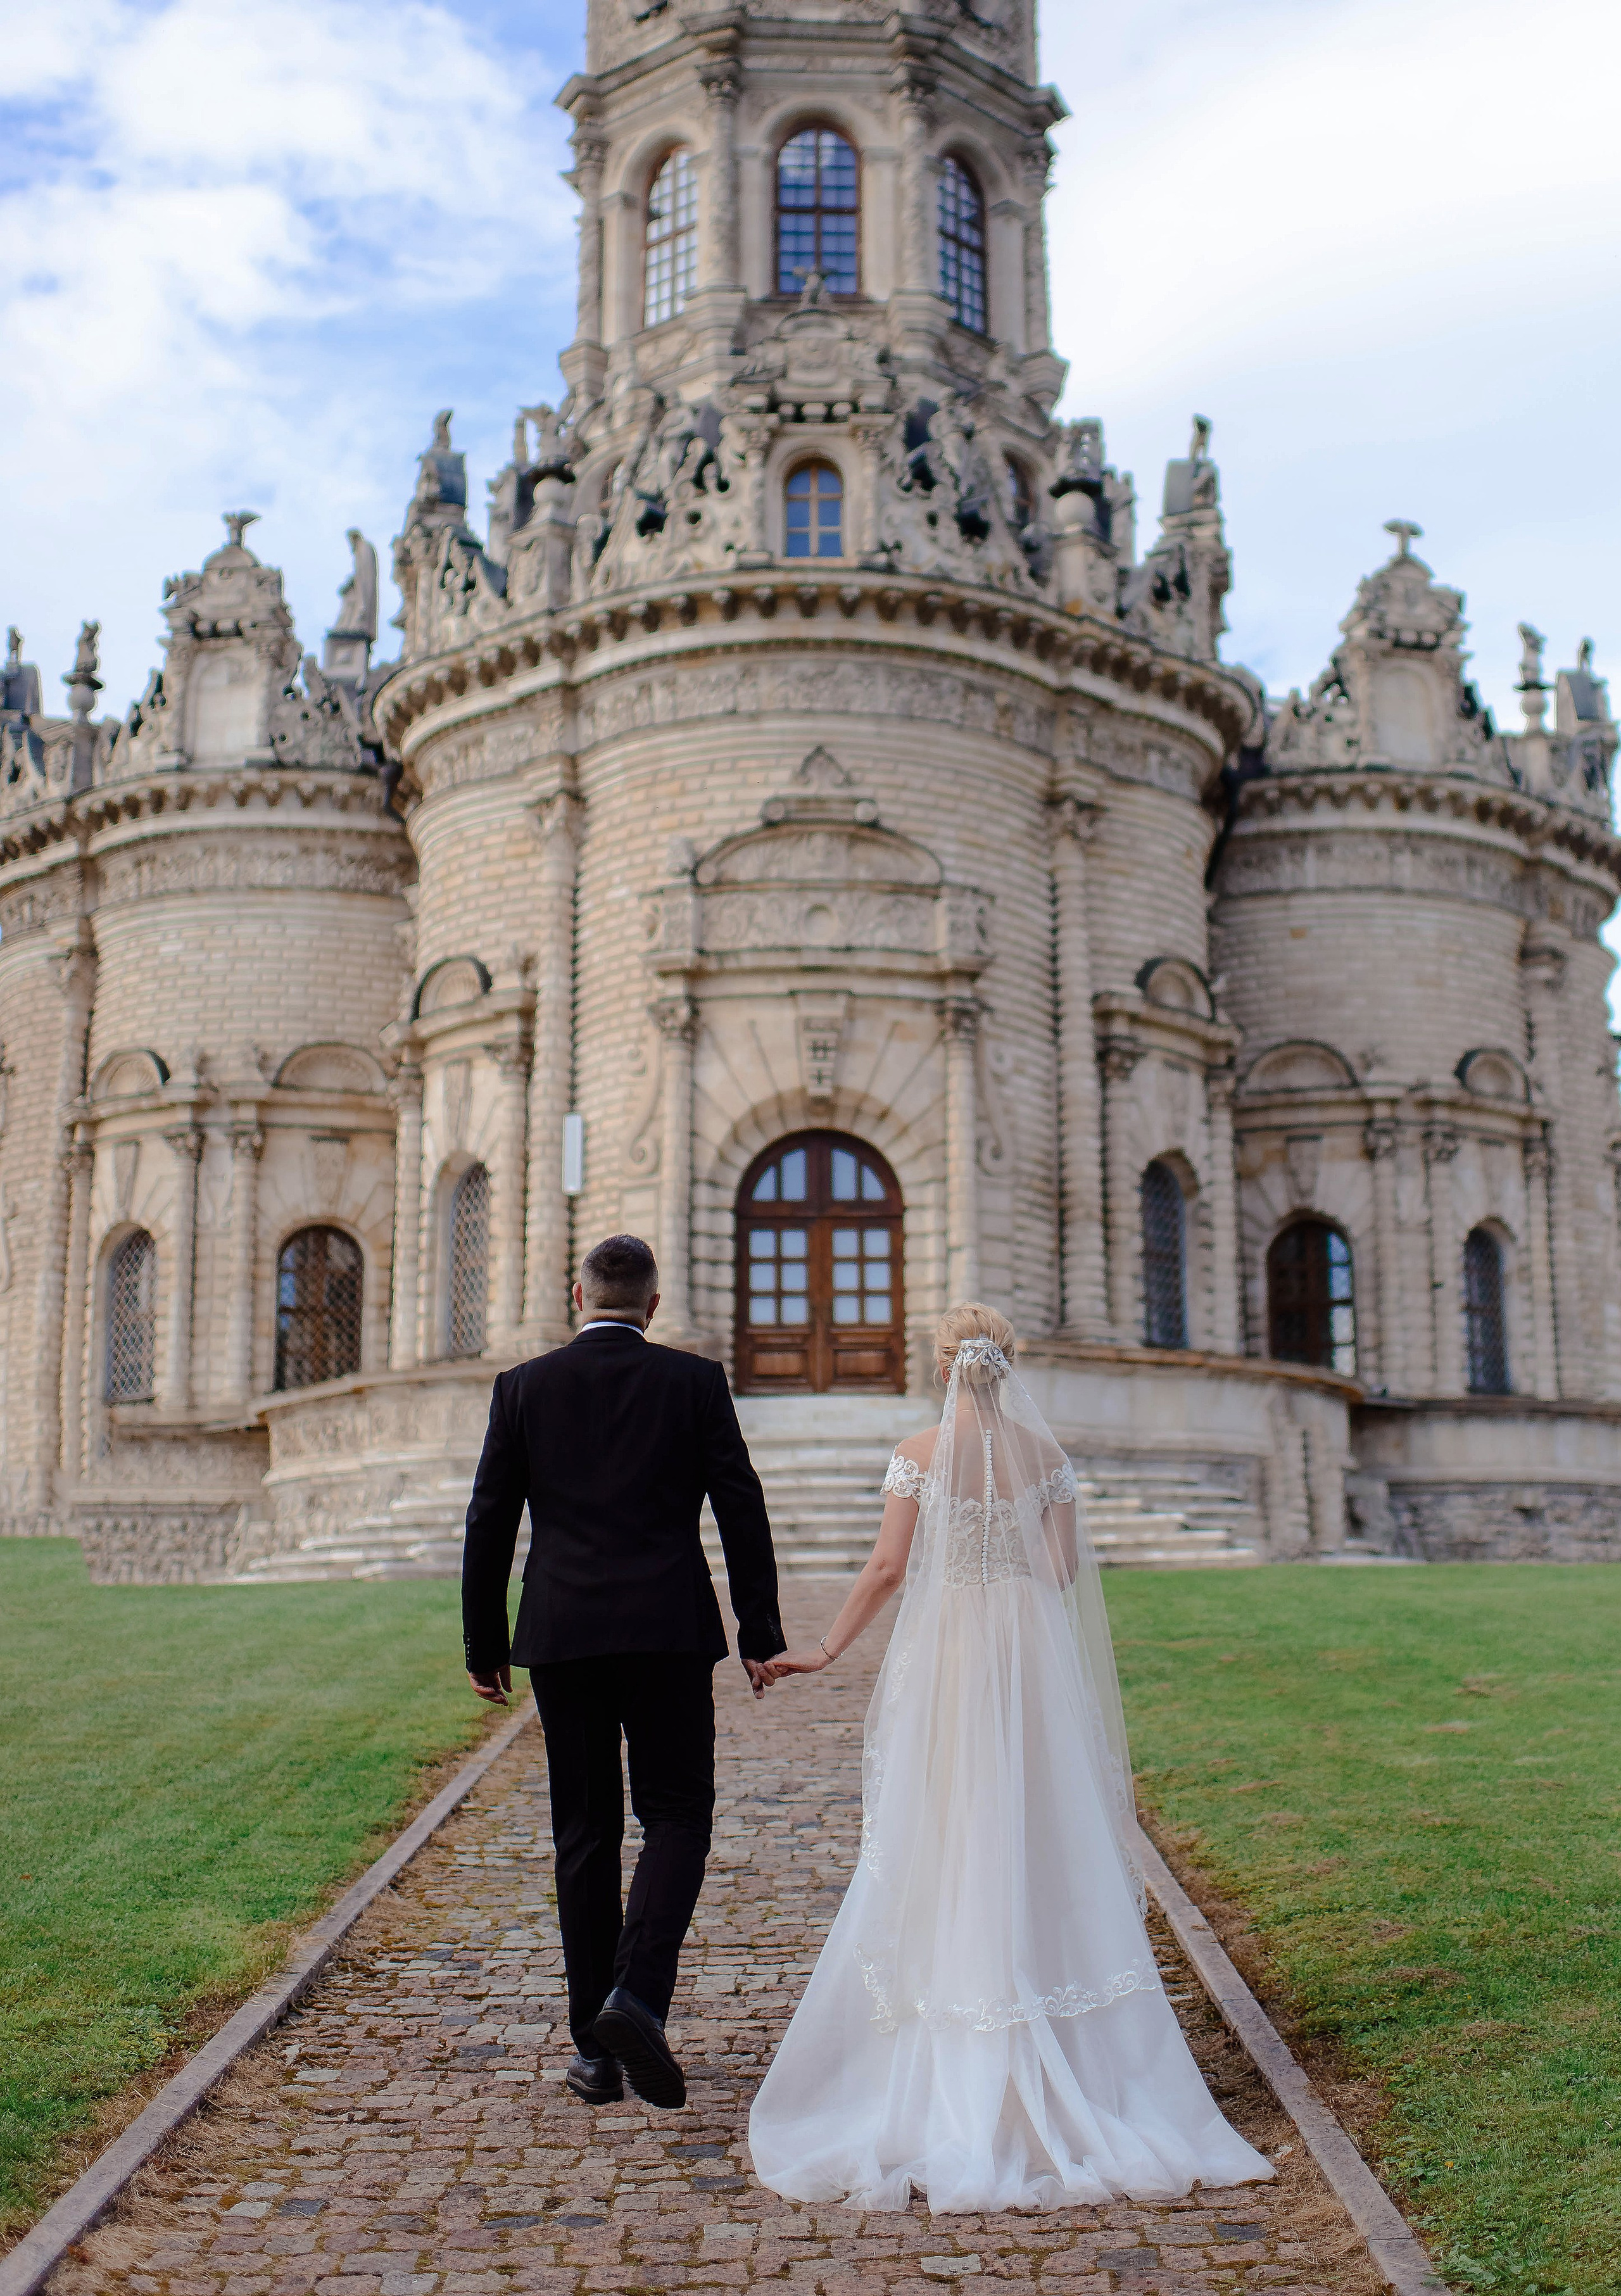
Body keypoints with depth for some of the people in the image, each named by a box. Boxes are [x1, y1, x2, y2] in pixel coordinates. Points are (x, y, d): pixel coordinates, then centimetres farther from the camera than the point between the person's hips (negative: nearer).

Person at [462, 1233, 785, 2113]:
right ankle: (637, 1996, -13)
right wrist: (759, 1632, 7)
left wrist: (484, 1645, 12)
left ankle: (594, 2048, 12)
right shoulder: (695, 1382, 1)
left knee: (584, 1835, 9)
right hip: (668, 1631, -1)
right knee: (676, 1816, 7)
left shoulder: (523, 1388, 3)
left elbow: (488, 1524, 4)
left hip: (561, 1635, 2)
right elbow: (741, 1510, 0)